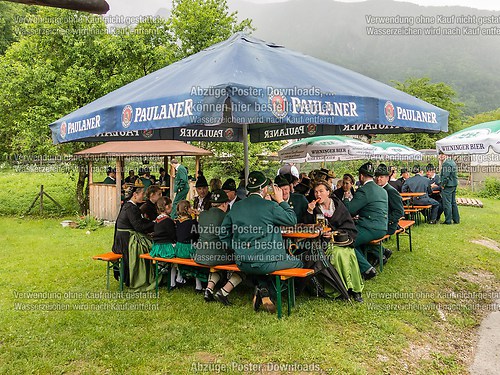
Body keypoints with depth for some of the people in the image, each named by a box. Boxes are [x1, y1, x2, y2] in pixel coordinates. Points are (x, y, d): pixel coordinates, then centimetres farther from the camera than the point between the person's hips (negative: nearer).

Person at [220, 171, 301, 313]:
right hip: (266, 262, -6)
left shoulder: (236, 207, 3)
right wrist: (281, 201, 7)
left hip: (242, 263, 7)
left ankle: (263, 289, 14)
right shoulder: (270, 206, -14)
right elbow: (292, 220, -1)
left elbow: (224, 233, 10)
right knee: (298, 263, 16)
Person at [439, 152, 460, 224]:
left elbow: (446, 176, -21)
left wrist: (442, 185, -11)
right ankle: (456, 219, 20)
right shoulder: (452, 161, 14)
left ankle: (448, 220, 0)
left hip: (448, 186, -10)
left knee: (447, 203, -4)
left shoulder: (446, 163, -17)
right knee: (453, 203, 15)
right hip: (454, 184, 10)